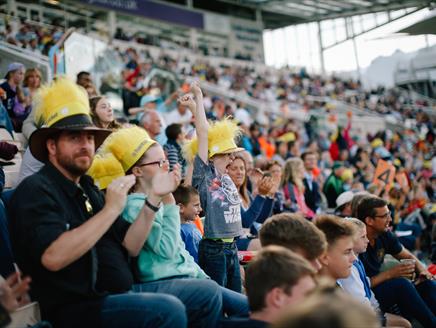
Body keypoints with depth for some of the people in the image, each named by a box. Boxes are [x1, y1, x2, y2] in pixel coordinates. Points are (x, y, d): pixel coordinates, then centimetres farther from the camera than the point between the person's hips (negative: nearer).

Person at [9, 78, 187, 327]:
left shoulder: (88, 189, 15)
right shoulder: (36, 190, -8)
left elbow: (130, 247, 9)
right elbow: (53, 257, -25)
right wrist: (110, 210, -22)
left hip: (118, 295, 8)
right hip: (76, 308, -8)